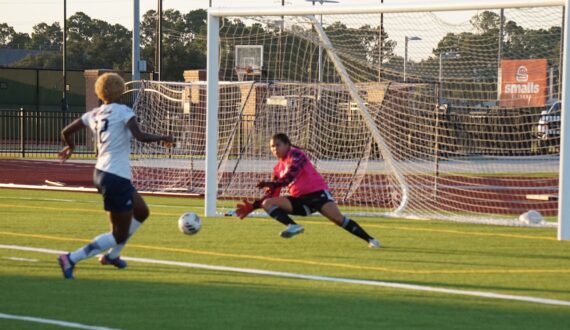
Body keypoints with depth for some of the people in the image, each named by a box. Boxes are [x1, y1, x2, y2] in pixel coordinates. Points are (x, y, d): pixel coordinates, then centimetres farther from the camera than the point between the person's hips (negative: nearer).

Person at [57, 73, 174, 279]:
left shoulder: (93, 115, 8)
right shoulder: (123, 111, -11)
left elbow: (66, 132, 11)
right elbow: (140, 136, -23)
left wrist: (70, 148, 31)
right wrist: (163, 138, -7)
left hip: (101, 174, 9)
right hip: (116, 178, -9)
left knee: (141, 212, 27)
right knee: (119, 236, -1)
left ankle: (112, 255, 31)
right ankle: (71, 260, -10)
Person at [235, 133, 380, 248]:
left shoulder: (296, 155, -6)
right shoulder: (278, 168, 15)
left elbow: (290, 176, -22)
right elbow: (272, 194, 17)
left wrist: (271, 184, -30)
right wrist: (253, 206, 8)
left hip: (316, 193, -7)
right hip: (299, 200, 7)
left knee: (338, 218, -24)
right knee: (267, 203, -9)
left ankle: (370, 240, -18)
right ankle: (293, 226, -29)